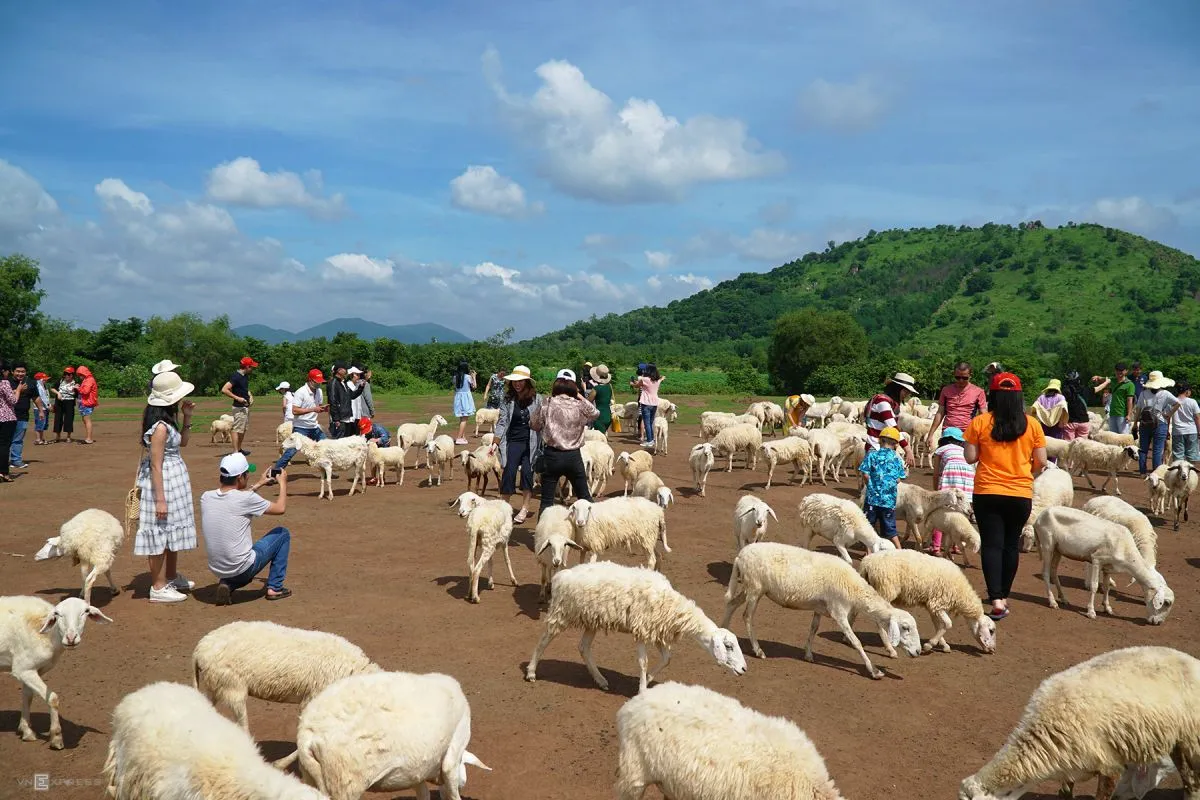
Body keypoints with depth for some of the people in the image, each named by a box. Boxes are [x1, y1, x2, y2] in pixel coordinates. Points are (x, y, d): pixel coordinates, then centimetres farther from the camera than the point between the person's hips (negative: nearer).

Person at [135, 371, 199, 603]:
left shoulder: (168, 420, 5)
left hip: (175, 479, 10)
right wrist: (160, 499, -22)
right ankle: (158, 588, 10)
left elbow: (182, 442, 21)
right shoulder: (160, 427, -23)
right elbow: (156, 466, -22)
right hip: (162, 480, -10)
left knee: (173, 529, 20)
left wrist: (187, 418, 7)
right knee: (160, 531, 0)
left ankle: (171, 577, 35)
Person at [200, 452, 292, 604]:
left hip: (217, 569, 6)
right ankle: (274, 588, 16)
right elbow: (280, 508, -2)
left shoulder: (206, 497, -1)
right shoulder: (246, 499, -18)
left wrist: (259, 485, 29)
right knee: (283, 533, 15)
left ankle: (227, 584, 11)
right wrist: (283, 483, 14)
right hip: (242, 568, -6)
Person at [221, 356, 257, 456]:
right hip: (239, 407, -10)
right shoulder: (236, 377, -18)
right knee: (237, 429, -6)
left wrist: (250, 395, 11)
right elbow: (224, 390, -24)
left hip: (246, 406, 10)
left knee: (244, 429, 17)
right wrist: (237, 398, -24)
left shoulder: (245, 376, 10)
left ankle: (239, 449, 28)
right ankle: (235, 452, -2)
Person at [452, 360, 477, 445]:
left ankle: (463, 437, 21)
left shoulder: (456, 377, 4)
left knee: (462, 418, 16)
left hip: (458, 397, 6)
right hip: (466, 396, -6)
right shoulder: (468, 377, -11)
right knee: (464, 419, -3)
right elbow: (474, 387, -1)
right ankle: (459, 438, -8)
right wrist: (473, 377, 12)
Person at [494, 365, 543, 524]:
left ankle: (524, 509, 11)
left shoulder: (536, 399, -1)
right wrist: (496, 443, -7)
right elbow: (502, 421, 1)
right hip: (513, 441, 1)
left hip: (531, 442, -1)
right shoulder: (508, 399, 3)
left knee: (527, 473, -2)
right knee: (508, 473, -4)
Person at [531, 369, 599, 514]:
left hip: (552, 455, -1)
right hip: (573, 456, 1)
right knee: (584, 497, 18)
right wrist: (580, 396, 13)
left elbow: (533, 425, 4)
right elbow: (595, 413, 14)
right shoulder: (580, 406, -6)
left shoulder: (547, 405, -9)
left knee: (547, 500, 7)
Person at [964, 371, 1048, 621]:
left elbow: (970, 457, -6)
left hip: (987, 493, -2)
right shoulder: (1032, 424, -3)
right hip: (1021, 494, 2)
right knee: (1011, 545, 16)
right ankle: (1003, 596, 26)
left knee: (992, 545, 2)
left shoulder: (979, 423, -8)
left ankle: (996, 600, -9)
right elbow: (1041, 462, -1)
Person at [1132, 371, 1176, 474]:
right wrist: (1169, 415, -2)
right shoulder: (1165, 394, -2)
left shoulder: (1144, 393, 4)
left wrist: (1135, 423, 11)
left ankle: (1142, 471, 12)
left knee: (1143, 449, 10)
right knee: (1158, 450, 1)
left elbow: (1138, 409, 5)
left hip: (1144, 423, 3)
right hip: (1160, 423, -2)